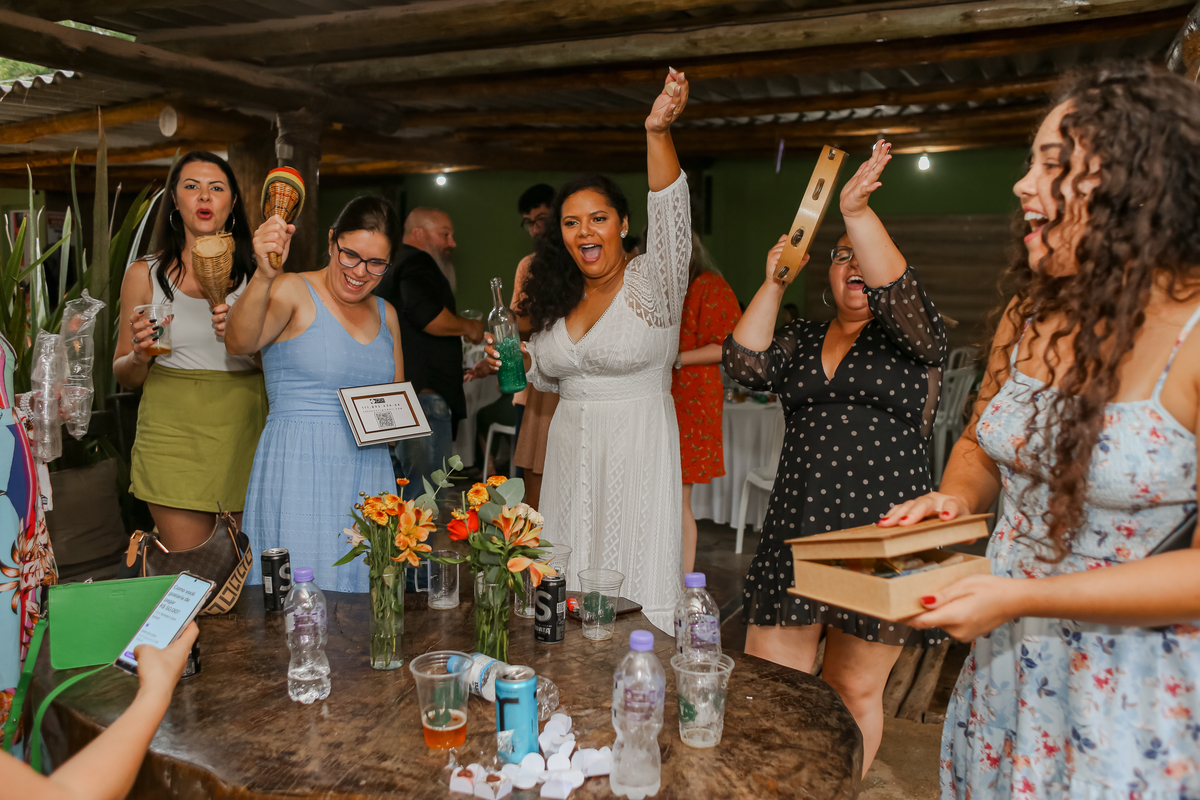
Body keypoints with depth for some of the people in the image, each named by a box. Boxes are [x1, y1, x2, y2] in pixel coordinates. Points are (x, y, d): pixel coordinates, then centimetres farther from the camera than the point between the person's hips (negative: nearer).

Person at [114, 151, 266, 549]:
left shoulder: (255, 273, 6)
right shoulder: (145, 274, 7)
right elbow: (124, 376, 12)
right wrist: (140, 355, -10)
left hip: (245, 432, 1)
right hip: (175, 433, 0)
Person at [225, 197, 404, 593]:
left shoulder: (386, 314, 14)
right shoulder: (293, 291, -3)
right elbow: (238, 342, -22)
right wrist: (264, 275, -37)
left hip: (369, 472, 5)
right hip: (299, 471, -5)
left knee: (365, 598, 8)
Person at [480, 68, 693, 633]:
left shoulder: (651, 282, -7)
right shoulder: (557, 299, 10)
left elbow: (670, 213, -27)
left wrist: (658, 131, -42)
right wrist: (521, 361, 0)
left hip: (636, 456, -6)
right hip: (569, 454, 6)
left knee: (633, 596, 2)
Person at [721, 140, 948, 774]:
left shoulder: (915, 339, 3)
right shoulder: (800, 341, 14)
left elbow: (896, 290, -18)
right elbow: (746, 367, -3)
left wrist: (857, 211, -29)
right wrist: (772, 284, -3)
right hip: (796, 532, 3)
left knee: (853, 690, 10)